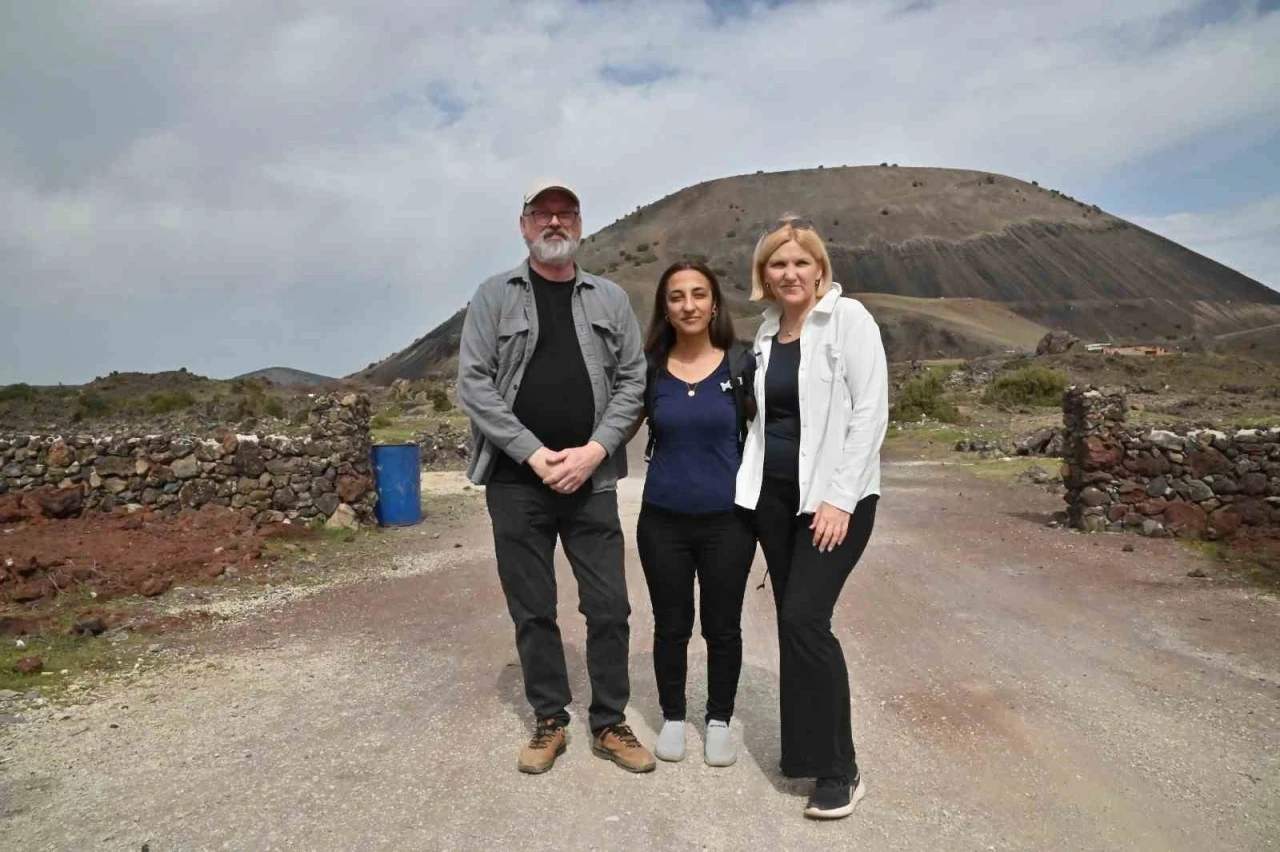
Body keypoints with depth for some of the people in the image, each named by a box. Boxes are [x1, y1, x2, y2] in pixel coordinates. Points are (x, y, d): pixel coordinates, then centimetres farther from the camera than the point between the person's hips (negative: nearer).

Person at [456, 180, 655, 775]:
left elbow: (633, 382, 4)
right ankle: (549, 721, 27)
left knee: (609, 608, 5)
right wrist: (534, 454, -13)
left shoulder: (610, 299, 7)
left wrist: (594, 449, -10)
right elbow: (473, 384, -5)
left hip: (591, 480, 1)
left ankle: (609, 724, 23)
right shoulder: (494, 296, 2)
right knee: (532, 610, 9)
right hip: (516, 482, -1)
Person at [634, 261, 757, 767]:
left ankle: (719, 721, 33)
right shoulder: (649, 369, -1)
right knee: (671, 625, 14)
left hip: (727, 519, -1)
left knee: (722, 626, 12)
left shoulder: (741, 365, -4)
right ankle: (672, 717, 35)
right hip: (662, 520, 1)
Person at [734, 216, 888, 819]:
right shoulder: (765, 332, 10)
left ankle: (840, 771, 5)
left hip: (834, 495, -6)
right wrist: (750, 483, 8)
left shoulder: (848, 318, -8)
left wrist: (839, 498, -18)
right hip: (774, 494, 6)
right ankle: (803, 748, 27)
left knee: (806, 619, -11)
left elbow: (870, 412, -13)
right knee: (791, 622, 11)